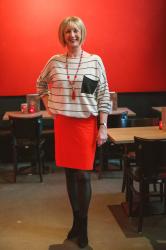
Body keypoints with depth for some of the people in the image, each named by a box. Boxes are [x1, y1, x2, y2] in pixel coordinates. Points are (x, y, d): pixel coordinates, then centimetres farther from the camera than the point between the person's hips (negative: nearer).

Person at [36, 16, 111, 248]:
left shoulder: (95, 61, -3)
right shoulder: (54, 61, 3)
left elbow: (104, 96, -3)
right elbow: (41, 84, 21)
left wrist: (103, 127, -7)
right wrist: (49, 106, 9)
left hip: (87, 123, -2)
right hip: (62, 123, 3)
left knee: (83, 175, -2)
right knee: (70, 173, 10)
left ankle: (83, 225, 15)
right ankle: (77, 221, 25)